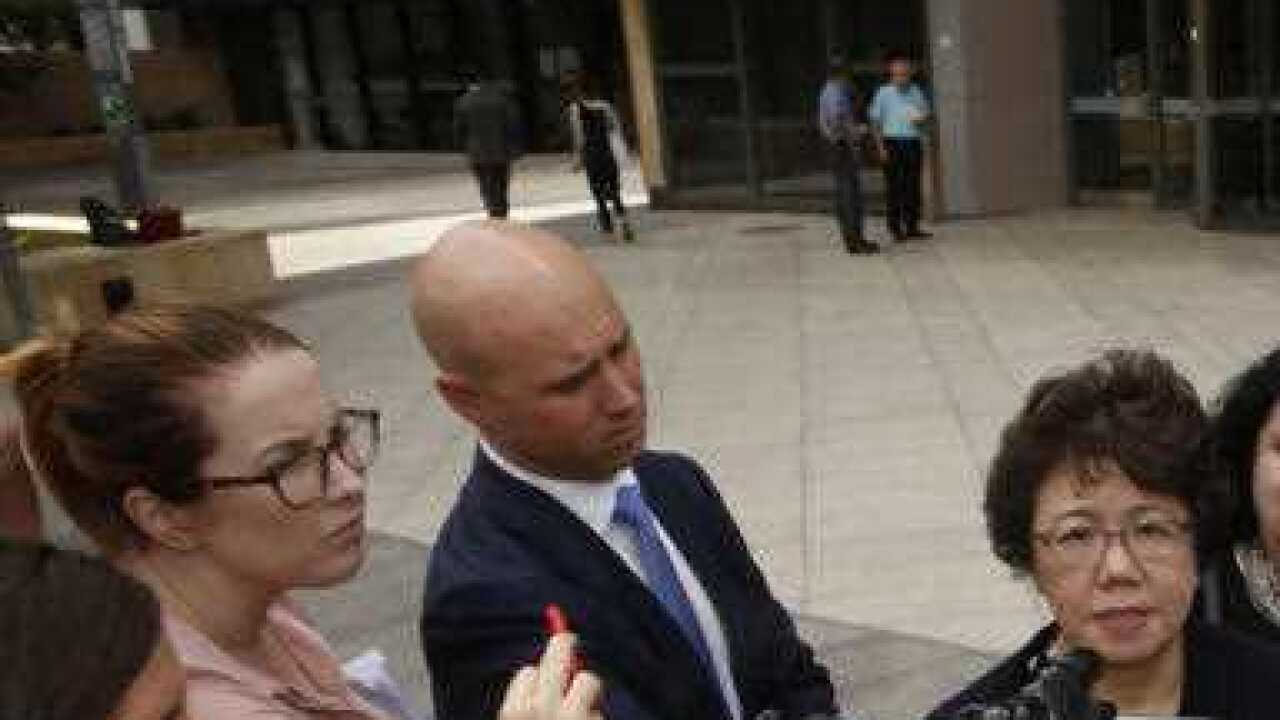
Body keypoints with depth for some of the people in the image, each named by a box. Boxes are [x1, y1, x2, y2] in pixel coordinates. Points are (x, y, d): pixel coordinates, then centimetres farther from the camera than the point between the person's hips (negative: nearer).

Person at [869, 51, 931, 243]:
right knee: (894, 187, -4)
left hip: (913, 143, 4)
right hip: (893, 143, -4)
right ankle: (896, 228, 2)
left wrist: (921, 118, -5)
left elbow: (925, 112, 21)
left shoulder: (915, 91, 10)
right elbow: (875, 121, 0)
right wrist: (881, 147, -7)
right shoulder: (884, 93, -1)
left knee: (913, 186, 7)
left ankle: (912, 226, 15)